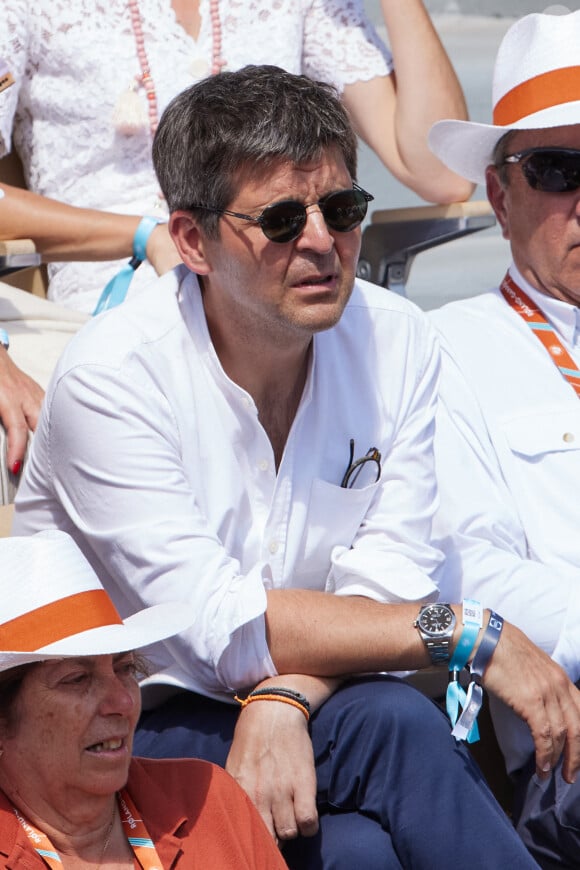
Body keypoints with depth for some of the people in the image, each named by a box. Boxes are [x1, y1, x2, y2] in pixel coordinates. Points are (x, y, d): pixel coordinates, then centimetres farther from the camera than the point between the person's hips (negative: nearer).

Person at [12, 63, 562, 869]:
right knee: (395, 725, -29)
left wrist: (285, 699, -27)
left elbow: (384, 588, -6)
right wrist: (469, 633, -23)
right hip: (117, 732, -4)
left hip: (289, 713, 4)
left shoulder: (397, 340, 0)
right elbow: (223, 630, -22)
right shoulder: (112, 376, -16)